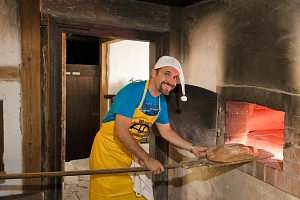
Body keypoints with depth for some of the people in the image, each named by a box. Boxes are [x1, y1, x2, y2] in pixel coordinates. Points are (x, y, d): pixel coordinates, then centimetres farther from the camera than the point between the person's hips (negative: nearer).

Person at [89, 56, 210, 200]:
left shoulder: (161, 101, -1)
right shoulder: (133, 91, -24)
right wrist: (147, 159, -26)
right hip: (108, 149, -6)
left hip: (130, 151, 7)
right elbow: (121, 131, -29)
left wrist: (192, 148, 4)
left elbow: (166, 132, 10)